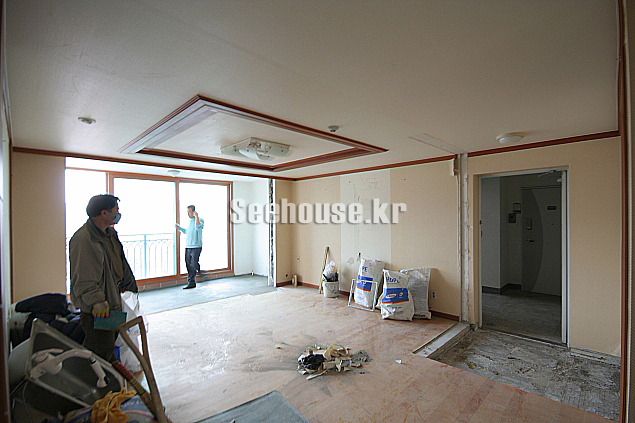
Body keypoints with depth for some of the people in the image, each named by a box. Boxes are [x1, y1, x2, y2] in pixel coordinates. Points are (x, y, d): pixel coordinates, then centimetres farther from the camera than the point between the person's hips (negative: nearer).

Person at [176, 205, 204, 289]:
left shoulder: (200, 220, -6)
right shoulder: (190, 221, 16)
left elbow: (198, 227, -28)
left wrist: (196, 216, -25)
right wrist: (180, 227, 19)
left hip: (196, 247, -7)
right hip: (188, 247, 7)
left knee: (194, 265, -14)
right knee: (189, 266, 6)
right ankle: (191, 283, 14)